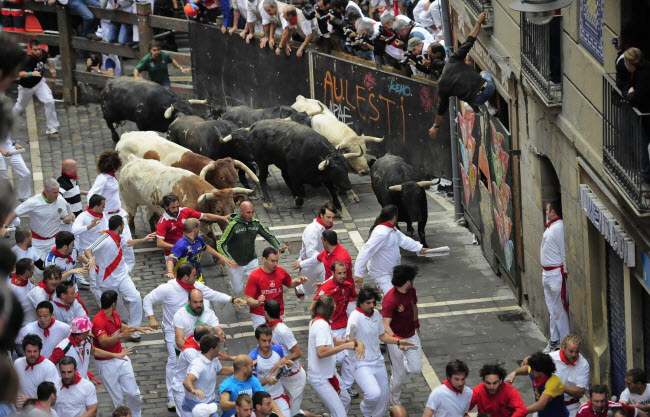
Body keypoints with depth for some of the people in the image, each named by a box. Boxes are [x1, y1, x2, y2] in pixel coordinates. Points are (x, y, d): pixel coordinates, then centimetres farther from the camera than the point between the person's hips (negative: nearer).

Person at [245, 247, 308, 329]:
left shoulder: (280, 271, 0)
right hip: (259, 316, -4)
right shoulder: (255, 276, -12)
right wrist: (257, 302, -34)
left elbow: (290, 284, 21)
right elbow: (249, 300, -12)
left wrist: (298, 281, 0)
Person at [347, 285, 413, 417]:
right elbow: (348, 337, -31)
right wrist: (349, 342, -54)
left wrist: (398, 342, 8)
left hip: (378, 362, 8)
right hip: (361, 364, -8)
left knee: (384, 396, 13)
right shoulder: (356, 316, -19)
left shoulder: (376, 314, 5)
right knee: (374, 394, -25)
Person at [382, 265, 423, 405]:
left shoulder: (411, 291, -7)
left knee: (416, 368, 3)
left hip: (411, 335, 6)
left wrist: (416, 325, 28)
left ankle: (397, 364, 36)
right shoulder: (390, 299, -31)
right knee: (399, 374, 2)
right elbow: (386, 325, -39)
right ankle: (395, 403, 26)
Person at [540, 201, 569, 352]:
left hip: (556, 273, -10)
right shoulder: (550, 227, 10)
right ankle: (554, 340, 29)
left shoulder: (559, 228, -20)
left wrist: (564, 274, -17)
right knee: (552, 310, 19)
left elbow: (564, 253, -19)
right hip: (547, 273, 10)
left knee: (559, 311, -4)